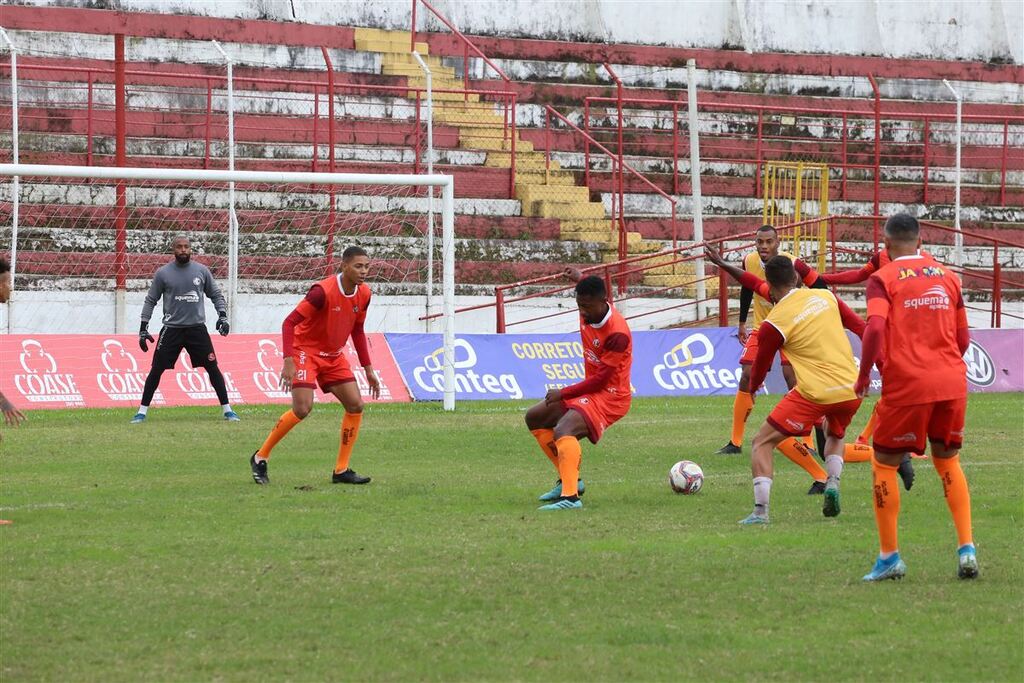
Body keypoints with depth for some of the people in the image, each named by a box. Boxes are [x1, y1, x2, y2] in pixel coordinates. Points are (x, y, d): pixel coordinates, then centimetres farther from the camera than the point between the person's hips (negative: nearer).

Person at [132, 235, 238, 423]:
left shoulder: (201, 271, 3)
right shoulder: (163, 273, 0)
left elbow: (216, 295, 13)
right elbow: (150, 300, 6)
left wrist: (222, 316, -2)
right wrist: (143, 328, 2)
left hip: (197, 328, 1)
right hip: (172, 328, -1)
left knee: (213, 368, -2)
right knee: (156, 370, -3)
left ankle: (227, 410, 6)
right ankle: (142, 411, 6)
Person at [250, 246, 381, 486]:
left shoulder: (363, 294, -3)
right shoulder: (323, 291, -25)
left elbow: (357, 331, 13)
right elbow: (289, 322, -25)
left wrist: (368, 369, 12)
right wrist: (288, 361, -34)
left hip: (333, 355, 7)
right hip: (306, 351, -7)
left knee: (355, 405, -4)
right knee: (302, 408, -20)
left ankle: (341, 470, 4)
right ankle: (260, 458, -3)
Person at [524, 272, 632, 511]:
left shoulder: (617, 333, -28)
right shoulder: (588, 312, -4)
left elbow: (601, 380, -24)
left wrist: (563, 393, -17)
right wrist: (581, 280, 35)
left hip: (610, 395, -10)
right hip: (588, 389, 10)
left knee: (562, 430, -34)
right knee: (534, 419, 18)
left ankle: (570, 496, -46)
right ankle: (569, 480, 19)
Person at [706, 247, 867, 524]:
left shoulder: (773, 324, -5)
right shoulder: (826, 297, 6)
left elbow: (760, 368, 9)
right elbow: (861, 329, 13)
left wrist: (752, 387, 29)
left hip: (814, 394, -5)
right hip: (851, 391, 5)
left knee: (763, 442, 6)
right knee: (835, 436, 35)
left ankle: (760, 511, -7)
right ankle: (832, 483, 7)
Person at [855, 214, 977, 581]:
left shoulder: (883, 278, -3)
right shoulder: (947, 276, 11)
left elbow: (875, 328, -18)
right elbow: (963, 338, 13)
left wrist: (863, 374, -6)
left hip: (906, 385, -4)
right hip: (952, 382, 4)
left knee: (884, 464, 10)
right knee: (948, 461, 20)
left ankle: (889, 557, 7)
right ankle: (966, 548, 6)